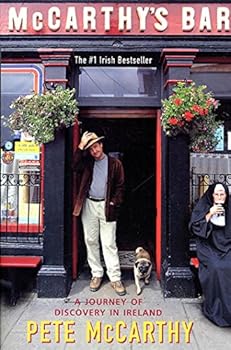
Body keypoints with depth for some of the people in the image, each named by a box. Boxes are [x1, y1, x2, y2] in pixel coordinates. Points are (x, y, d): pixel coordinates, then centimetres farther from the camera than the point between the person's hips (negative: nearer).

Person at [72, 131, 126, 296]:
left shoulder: (115, 163, 2)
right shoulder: (87, 162, 9)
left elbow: (120, 186, 2)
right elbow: (75, 166, -11)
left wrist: (114, 203, -8)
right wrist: (81, 145, -14)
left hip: (106, 206, -3)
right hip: (89, 205, 3)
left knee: (109, 244, -3)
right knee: (91, 241, 9)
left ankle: (115, 278, 6)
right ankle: (96, 274, 22)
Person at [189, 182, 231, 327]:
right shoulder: (203, 207, 2)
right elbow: (194, 227, -7)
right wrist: (210, 214, -13)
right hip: (208, 246, -2)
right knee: (215, 268, -29)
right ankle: (215, 309, -14)